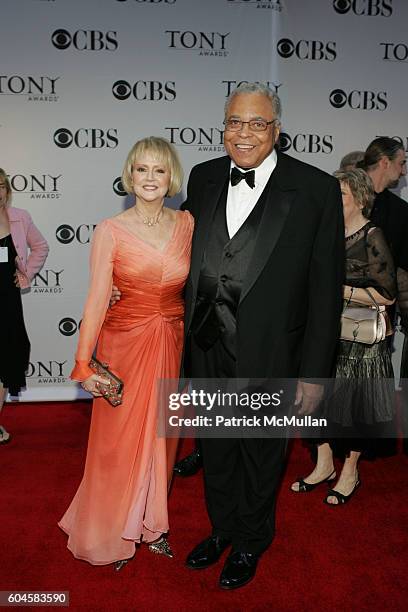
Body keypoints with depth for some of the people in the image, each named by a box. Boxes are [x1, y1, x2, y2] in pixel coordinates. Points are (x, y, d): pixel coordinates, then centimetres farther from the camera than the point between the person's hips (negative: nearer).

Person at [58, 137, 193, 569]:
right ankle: (109, 533, 33)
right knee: (118, 440, 9)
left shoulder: (187, 225, 1)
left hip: (172, 345, 3)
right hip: (124, 344, -3)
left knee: (159, 436, 15)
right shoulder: (110, 231, -8)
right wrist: (84, 363, -14)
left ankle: (148, 523, 37)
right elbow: (97, 299, -10)